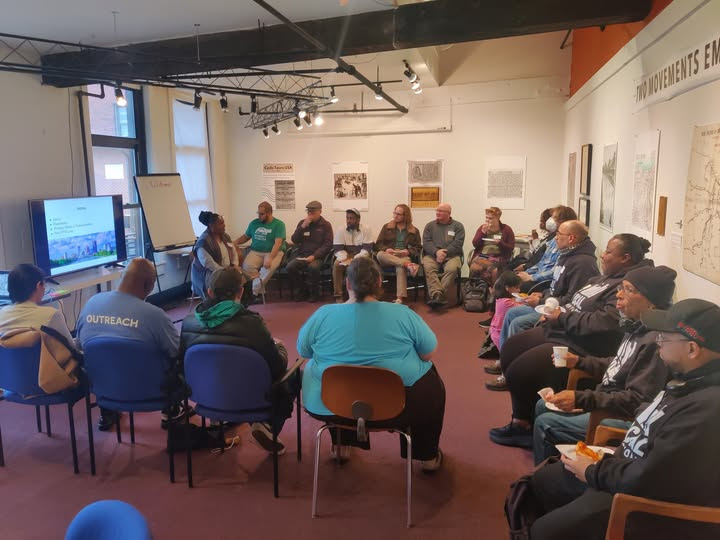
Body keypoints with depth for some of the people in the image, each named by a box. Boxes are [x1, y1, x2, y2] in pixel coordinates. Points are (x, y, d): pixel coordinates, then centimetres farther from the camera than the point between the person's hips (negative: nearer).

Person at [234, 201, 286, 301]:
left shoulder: (279, 224, -5)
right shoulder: (254, 223, 10)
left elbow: (278, 243, -16)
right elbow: (246, 236, 21)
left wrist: (270, 258, -30)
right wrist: (234, 243, 2)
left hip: (274, 252, -3)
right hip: (256, 251, 3)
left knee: (270, 266, -37)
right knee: (247, 266, -29)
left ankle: (254, 291, -19)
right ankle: (260, 290, -13)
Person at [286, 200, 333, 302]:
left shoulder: (326, 225, 2)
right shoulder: (302, 223, 12)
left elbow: (328, 245, -5)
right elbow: (294, 240, 6)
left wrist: (314, 256, -18)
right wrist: (302, 227, -9)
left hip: (317, 256, -3)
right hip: (301, 254, 3)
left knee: (313, 267, -36)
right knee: (290, 267, -25)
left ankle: (314, 294, -11)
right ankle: (300, 292, -3)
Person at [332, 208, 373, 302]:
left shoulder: (366, 230, -6)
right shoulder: (340, 230, -2)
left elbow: (366, 249, -12)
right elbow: (338, 250, -7)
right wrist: (346, 260, -26)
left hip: (360, 257, -1)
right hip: (345, 257, 1)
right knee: (337, 264, -30)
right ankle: (338, 295, -25)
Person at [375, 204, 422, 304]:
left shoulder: (414, 231, 15)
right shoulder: (387, 227, 18)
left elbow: (417, 249, 10)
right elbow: (378, 244, 11)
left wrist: (408, 252, -12)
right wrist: (386, 249, -11)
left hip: (404, 257, -2)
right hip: (387, 256, 2)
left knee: (401, 267, -39)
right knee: (380, 255, -35)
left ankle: (400, 298, -50)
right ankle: (407, 265, -46)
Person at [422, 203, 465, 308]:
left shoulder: (458, 226, 11)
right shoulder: (430, 225, 18)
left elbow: (457, 244, -1)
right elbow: (426, 242, 5)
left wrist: (444, 253, -16)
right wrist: (436, 252, -15)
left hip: (451, 255, -1)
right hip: (432, 255, 1)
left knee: (452, 269, -34)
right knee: (428, 267, -32)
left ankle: (434, 295, -40)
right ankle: (437, 295, -46)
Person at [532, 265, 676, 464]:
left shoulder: (656, 341, -27)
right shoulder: (637, 328, 3)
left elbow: (637, 401, -29)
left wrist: (581, 399, -30)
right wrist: (579, 361, 11)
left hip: (625, 418, -10)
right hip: (607, 401, 10)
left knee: (545, 424, -14)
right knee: (543, 406, 14)